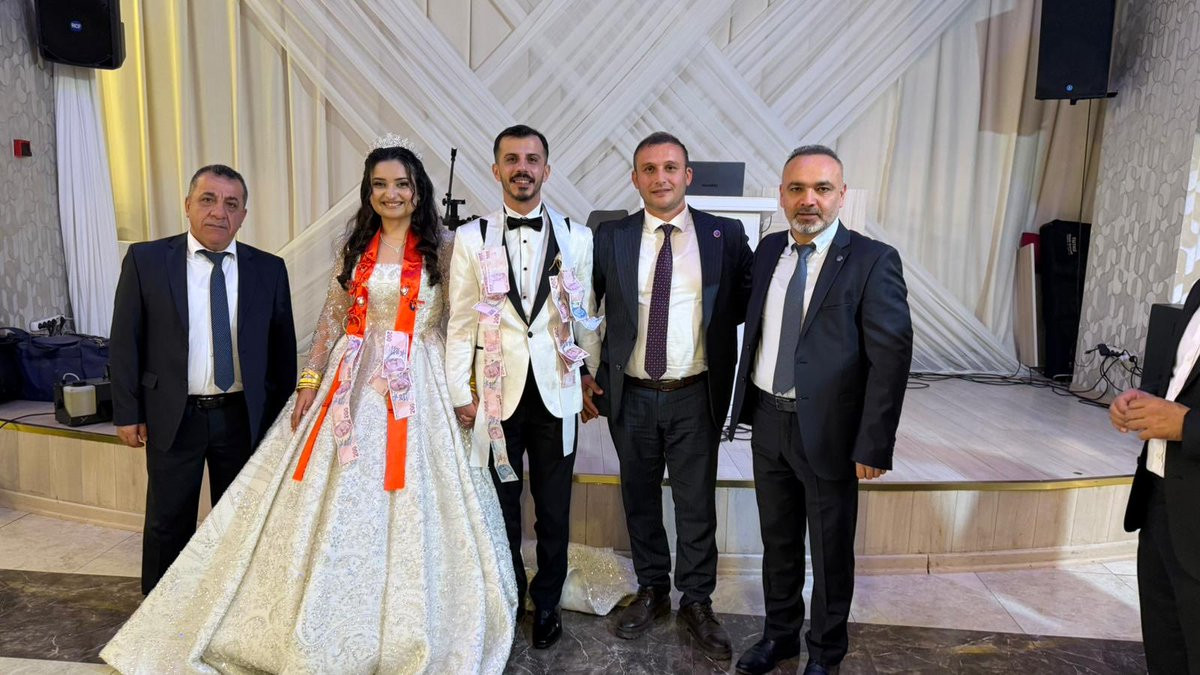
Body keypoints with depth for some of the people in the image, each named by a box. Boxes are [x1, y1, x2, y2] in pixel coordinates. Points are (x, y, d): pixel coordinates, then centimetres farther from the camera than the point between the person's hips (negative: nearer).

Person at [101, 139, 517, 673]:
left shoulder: (441, 247, 0)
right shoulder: (356, 246, 10)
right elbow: (332, 316, 8)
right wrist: (309, 380, 0)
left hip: (419, 386, -3)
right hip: (354, 382, 3)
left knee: (408, 509, 2)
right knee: (338, 505, 7)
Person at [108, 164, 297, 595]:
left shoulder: (269, 269, 0)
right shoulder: (145, 260, -3)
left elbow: (283, 347, 5)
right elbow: (124, 341, 0)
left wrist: (281, 415, 4)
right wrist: (127, 413, -3)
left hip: (243, 417, 1)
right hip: (173, 416, -1)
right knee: (168, 524, 12)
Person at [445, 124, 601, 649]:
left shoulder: (577, 236, 2)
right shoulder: (471, 237, 1)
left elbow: (586, 314, 7)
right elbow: (460, 322, 0)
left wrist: (592, 372, 8)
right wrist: (460, 393, -1)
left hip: (556, 389, 1)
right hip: (497, 389, 0)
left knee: (554, 507, 12)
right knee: (501, 504, 12)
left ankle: (547, 602, 32)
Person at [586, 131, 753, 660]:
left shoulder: (726, 235, -2)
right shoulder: (609, 239, 0)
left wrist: (713, 324, -3)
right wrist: (587, 377, 2)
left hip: (695, 397, -1)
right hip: (630, 397, 1)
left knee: (697, 503, 10)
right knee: (639, 498, 16)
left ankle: (697, 601, 30)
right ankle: (651, 591, 37)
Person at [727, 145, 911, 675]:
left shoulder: (873, 261, -12)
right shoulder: (768, 250, 5)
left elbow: (891, 357, -15)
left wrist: (874, 445, -17)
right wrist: (747, 405, 6)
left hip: (828, 431, -5)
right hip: (768, 422, 5)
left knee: (830, 550, 13)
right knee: (777, 539, 20)